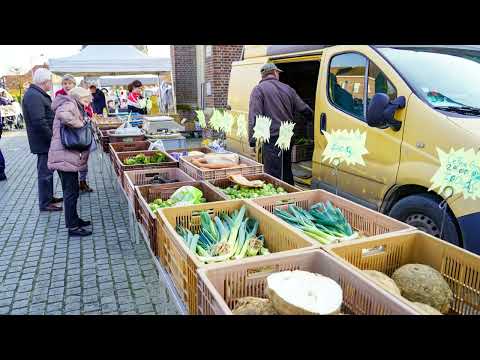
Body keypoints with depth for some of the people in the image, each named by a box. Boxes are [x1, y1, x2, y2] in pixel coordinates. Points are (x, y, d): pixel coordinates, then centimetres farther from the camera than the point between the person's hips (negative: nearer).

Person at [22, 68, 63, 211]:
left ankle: (49, 197, 33)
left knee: (47, 170, 19)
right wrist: (53, 138, -21)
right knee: (45, 172, -1)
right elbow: (39, 122, -26)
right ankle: (45, 203, 9)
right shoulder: (33, 96, -19)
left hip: (46, 140, 10)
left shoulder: (37, 94, 14)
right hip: (43, 141, -10)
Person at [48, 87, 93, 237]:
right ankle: (72, 227, 3)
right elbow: (62, 114, -35)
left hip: (69, 156, 11)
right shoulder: (69, 105, -11)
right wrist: (79, 123, -23)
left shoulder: (74, 107, 21)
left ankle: (74, 219, 32)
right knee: (71, 192, -4)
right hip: (65, 157, -11)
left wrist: (85, 121, 6)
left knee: (71, 191, 19)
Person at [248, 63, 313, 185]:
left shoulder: (258, 90, -3)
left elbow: (254, 117, -14)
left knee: (273, 177, -3)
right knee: (286, 172, 20)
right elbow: (304, 109, 16)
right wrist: (314, 118, 33)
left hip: (272, 139, -6)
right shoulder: (288, 89, 13)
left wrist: (252, 140, -15)